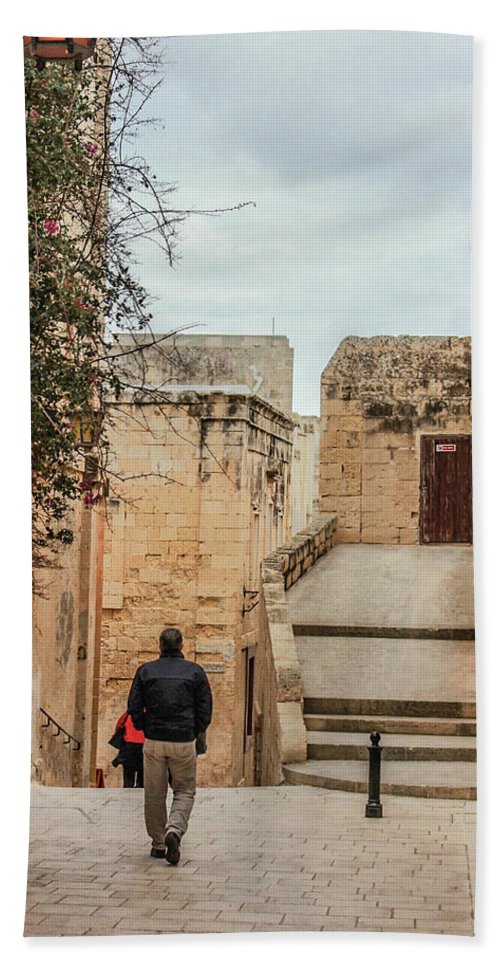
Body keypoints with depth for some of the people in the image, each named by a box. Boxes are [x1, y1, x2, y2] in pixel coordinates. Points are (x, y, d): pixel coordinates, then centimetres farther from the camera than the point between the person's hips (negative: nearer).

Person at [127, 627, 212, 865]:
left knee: (154, 794, 12)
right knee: (185, 791, 11)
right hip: (184, 742, -1)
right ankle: (174, 830, -13)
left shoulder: (145, 671, 2)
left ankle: (158, 843, 17)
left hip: (154, 741, 1)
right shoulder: (195, 671, 0)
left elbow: (134, 707, 1)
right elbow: (205, 710, 0)